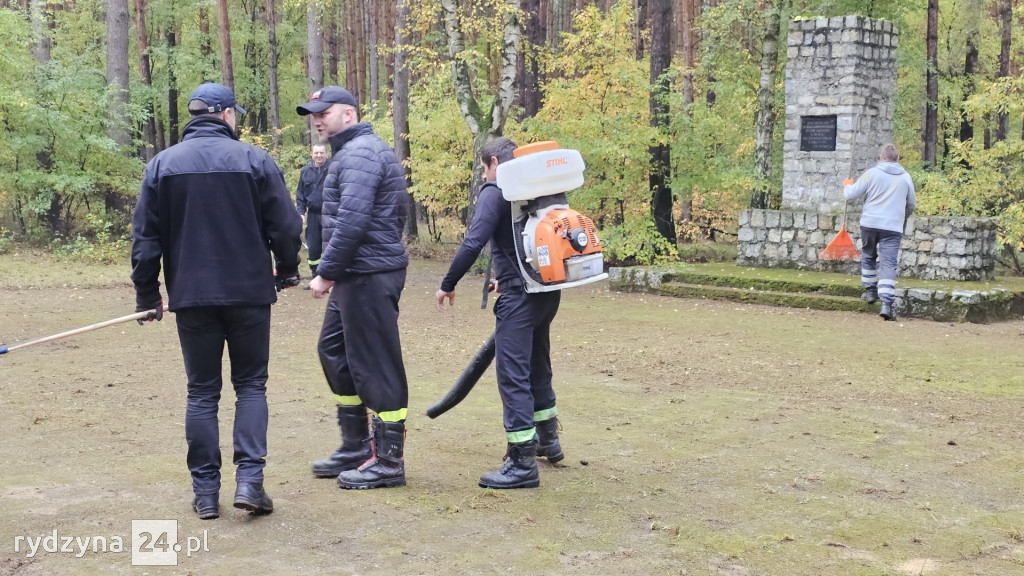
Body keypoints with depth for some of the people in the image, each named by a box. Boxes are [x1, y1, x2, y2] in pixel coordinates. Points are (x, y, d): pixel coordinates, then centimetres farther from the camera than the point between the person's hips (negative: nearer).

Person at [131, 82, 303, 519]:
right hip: (249, 292, -1)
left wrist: (148, 294, 12)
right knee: (251, 385, 10)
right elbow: (286, 225, -3)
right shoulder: (254, 160, -3)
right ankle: (249, 479, -2)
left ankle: (206, 491, 9)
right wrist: (286, 271, 15)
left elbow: (146, 238, 3)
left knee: (202, 392, 9)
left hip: (191, 295, 2)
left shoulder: (162, 165, 3)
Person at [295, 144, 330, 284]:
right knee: (313, 248, 9)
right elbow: (300, 193, 12)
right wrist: (301, 212, 4)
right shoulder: (306, 171, 7)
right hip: (313, 214, 4)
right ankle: (315, 276, 22)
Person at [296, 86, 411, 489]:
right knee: (334, 351, 17)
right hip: (355, 275, 11)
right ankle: (356, 447, 27)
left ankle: (389, 461, 4)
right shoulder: (352, 150, 19)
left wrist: (326, 272, -19)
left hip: (369, 276, -11)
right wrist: (334, 271, 18)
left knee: (375, 365, -4)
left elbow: (352, 221, -24)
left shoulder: (359, 153, -15)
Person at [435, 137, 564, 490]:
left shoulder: (495, 192, -8)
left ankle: (523, 463, -7)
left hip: (519, 295, -9)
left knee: (513, 375, -6)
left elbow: (473, 243, -18)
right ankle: (547, 440, 38)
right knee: (537, 365, 23)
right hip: (548, 290, 9)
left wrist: (448, 285, -8)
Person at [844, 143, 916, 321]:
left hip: (869, 224, 0)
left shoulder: (871, 173, -1)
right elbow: (911, 204, 19)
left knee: (868, 256, 23)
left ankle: (870, 290, 31)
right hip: (893, 227, 0)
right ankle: (886, 304, -14)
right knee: (889, 264, -4)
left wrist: (847, 186, 24)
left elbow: (851, 194, 1)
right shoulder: (905, 177, 8)